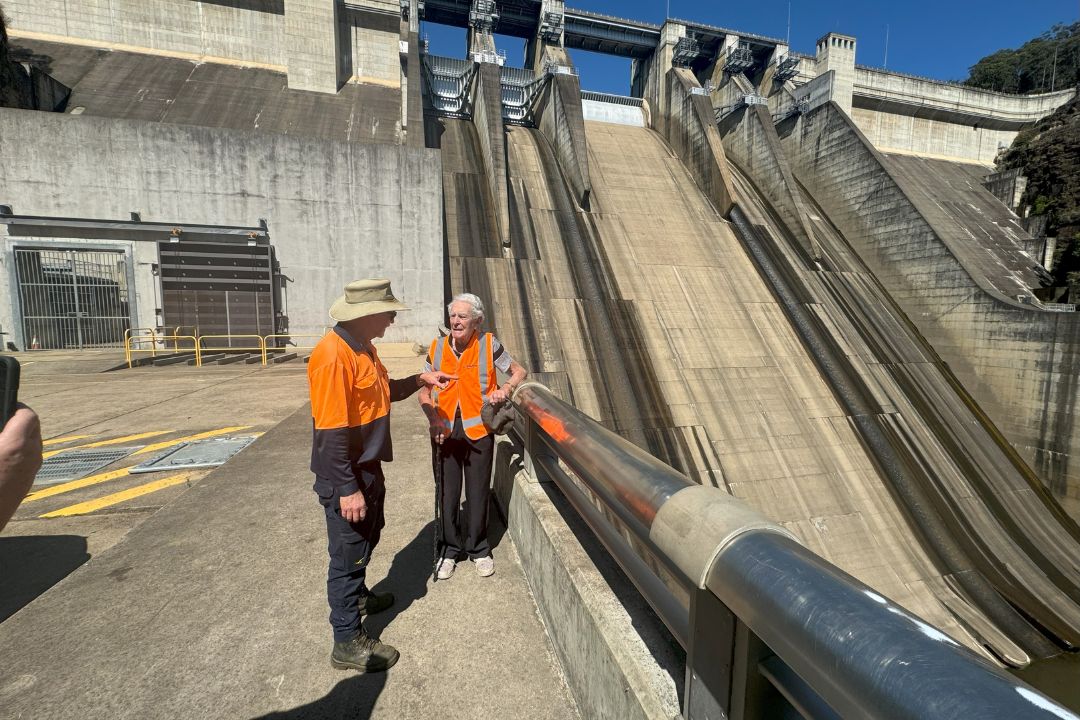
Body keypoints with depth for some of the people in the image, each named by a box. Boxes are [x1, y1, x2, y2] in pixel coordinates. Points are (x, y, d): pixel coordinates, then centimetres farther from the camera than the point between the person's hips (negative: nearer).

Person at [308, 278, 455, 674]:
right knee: (348, 551, 6)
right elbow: (330, 430, -27)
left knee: (367, 537, 27)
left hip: (367, 467, 10)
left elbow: (383, 392, 19)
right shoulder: (333, 355, -26)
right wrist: (347, 489, -24)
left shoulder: (362, 348, 5)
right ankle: (348, 641, 25)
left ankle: (357, 596, 51)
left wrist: (419, 379, 7)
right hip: (346, 477, -10)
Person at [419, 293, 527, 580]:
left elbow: (520, 372, 2)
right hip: (445, 432, 2)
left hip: (478, 431, -2)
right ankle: (450, 549, 34)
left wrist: (506, 389, -18)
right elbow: (424, 390, 8)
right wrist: (433, 419, -8)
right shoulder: (437, 347, -1)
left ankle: (478, 549, 34)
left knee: (478, 494, 12)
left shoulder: (489, 344, -7)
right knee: (447, 494, 12)